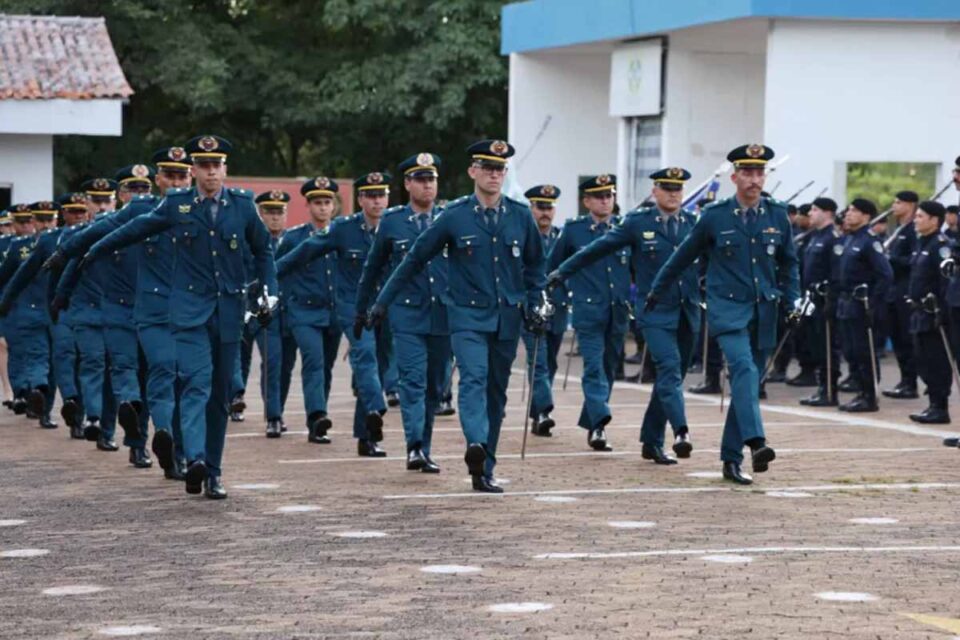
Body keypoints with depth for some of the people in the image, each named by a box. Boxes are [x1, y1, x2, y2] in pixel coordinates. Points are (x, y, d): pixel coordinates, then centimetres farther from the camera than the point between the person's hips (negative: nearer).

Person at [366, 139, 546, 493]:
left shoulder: (521, 216, 5)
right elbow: (415, 258, 2)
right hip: (468, 316, -3)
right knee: (474, 378, -24)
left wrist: (535, 304, 5)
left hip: (507, 319, 4)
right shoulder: (454, 216, -4)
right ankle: (476, 446, -44)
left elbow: (534, 265, 17)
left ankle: (484, 470, 13)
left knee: (496, 392, 6)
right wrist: (382, 302, 2)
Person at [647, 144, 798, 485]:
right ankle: (755, 442, -40)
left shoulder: (777, 215, 5)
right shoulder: (715, 216, -2)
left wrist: (792, 302, 4)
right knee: (744, 368, -26)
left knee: (748, 384, 7)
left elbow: (789, 263, 16)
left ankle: (731, 460, 15)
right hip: (727, 307, -4)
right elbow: (683, 256, 10)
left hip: (763, 312, 4)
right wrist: (656, 291, 18)